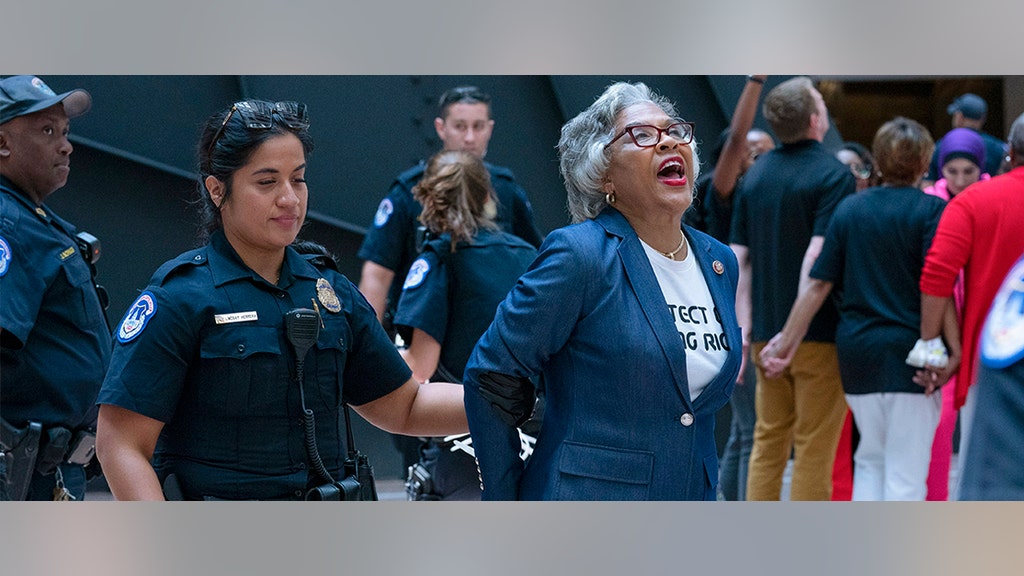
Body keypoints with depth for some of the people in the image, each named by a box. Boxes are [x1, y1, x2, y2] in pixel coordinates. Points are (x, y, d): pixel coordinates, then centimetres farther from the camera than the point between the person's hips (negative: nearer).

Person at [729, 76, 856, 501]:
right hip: (818, 333, -6)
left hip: (766, 332, 6)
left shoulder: (755, 175, 11)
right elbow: (818, 255, -18)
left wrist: (745, 328, 6)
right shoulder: (833, 175, -9)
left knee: (768, 439, 13)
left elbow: (738, 258, 7)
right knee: (814, 445, -1)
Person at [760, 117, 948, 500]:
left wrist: (787, 341, 10)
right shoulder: (931, 210, -5)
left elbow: (818, 284, 5)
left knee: (870, 458, 19)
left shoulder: (849, 208, 8)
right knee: (906, 468, -1)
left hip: (856, 351, 5)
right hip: (907, 352, -5)